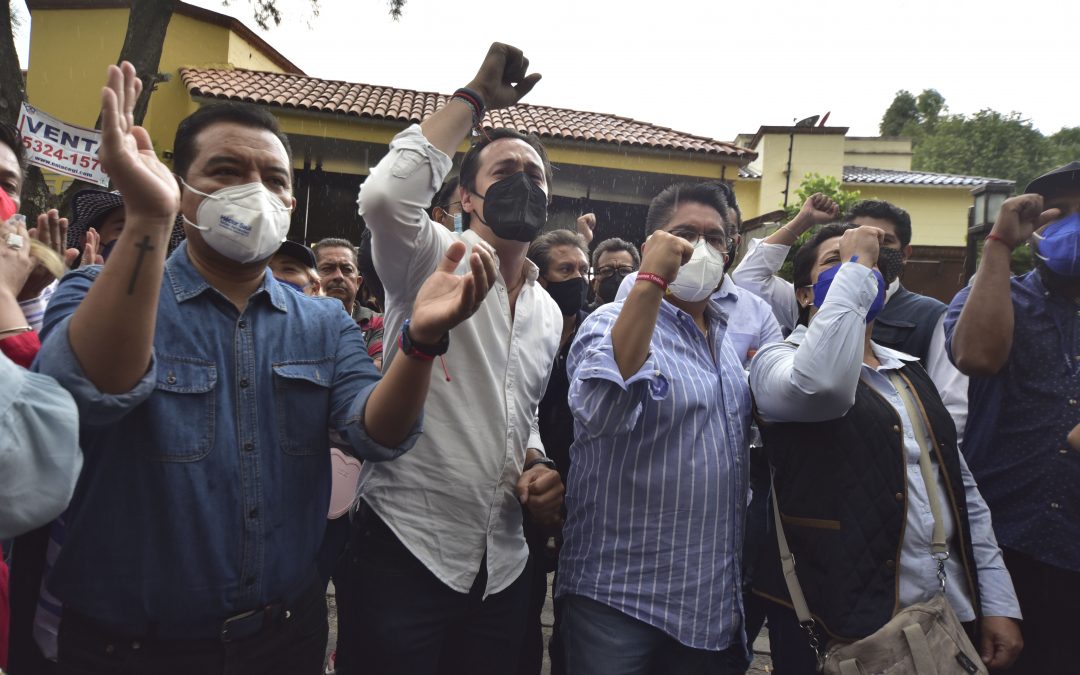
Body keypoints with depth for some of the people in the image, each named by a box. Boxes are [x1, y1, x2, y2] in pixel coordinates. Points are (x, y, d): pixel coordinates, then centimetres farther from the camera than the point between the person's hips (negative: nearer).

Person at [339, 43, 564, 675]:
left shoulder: (549, 311, 12)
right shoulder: (434, 258, -7)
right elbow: (385, 195, -30)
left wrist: (539, 469, 1)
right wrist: (475, 96, -18)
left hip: (502, 564, 6)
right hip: (404, 548, -6)